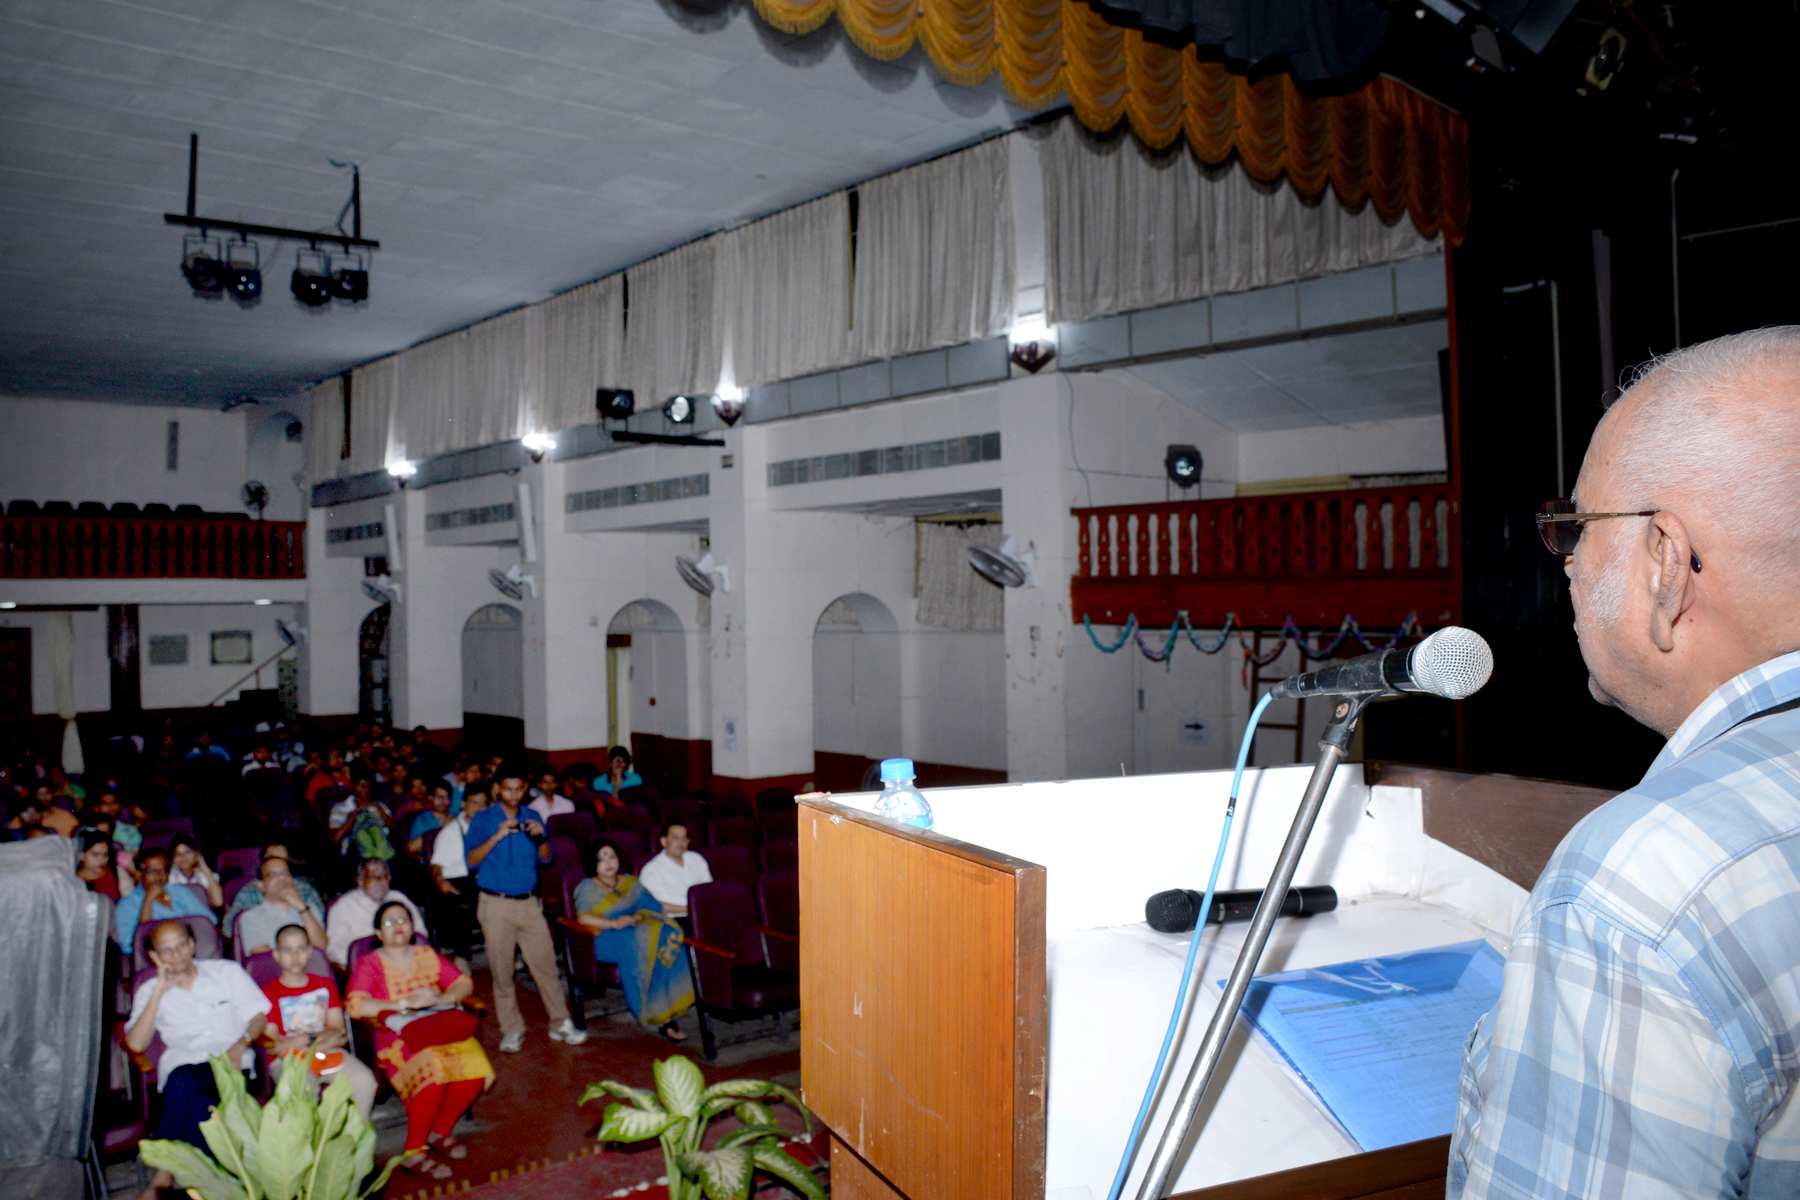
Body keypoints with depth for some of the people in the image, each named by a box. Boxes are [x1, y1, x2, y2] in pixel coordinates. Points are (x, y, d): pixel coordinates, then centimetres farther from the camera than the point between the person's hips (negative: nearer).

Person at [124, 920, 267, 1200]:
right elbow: (136, 1044, -1)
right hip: (184, 1064, 1)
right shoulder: (149, 991, 15)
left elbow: (260, 1016, 10)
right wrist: (159, 992, -4)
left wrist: (240, 1044, -10)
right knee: (185, 1083, -36)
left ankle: (166, 1173, -26)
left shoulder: (227, 971, 15)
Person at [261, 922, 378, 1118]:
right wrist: (314, 1038, -9)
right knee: (304, 1090, -37)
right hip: (288, 1059, -3)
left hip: (328, 1053, 4)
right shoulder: (269, 993, 3)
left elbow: (339, 1033, 7)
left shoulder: (325, 985, 16)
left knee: (365, 1081, -24)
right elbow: (272, 1046, -5)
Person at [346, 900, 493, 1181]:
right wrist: (407, 1004, -17)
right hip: (399, 1039, -4)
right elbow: (357, 1006, -14)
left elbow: (463, 983, 12)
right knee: (433, 1072, -35)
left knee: (474, 1071, -24)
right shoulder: (369, 964, 4)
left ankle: (441, 1131, 3)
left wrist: (442, 998, -10)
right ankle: (414, 1152, -16)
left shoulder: (427, 955, 17)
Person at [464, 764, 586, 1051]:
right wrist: (497, 837, -24)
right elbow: (471, 860, -12)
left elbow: (545, 858, 10)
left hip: (528, 903, 3)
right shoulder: (483, 820, -2)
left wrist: (540, 837, -9)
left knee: (546, 963, 3)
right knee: (502, 971, 4)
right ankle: (511, 1030, 17)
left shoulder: (531, 818, 9)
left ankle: (560, 1024, 13)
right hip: (496, 905, -3)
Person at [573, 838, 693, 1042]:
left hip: (640, 928, 4)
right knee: (638, 943, -35)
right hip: (607, 940, -4)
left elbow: (653, 906, 10)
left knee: (667, 935, -27)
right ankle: (664, 1018, -31)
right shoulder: (587, 887, 9)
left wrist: (635, 918, -11)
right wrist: (615, 923, -21)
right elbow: (583, 917, -10)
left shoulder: (630, 882, 23)